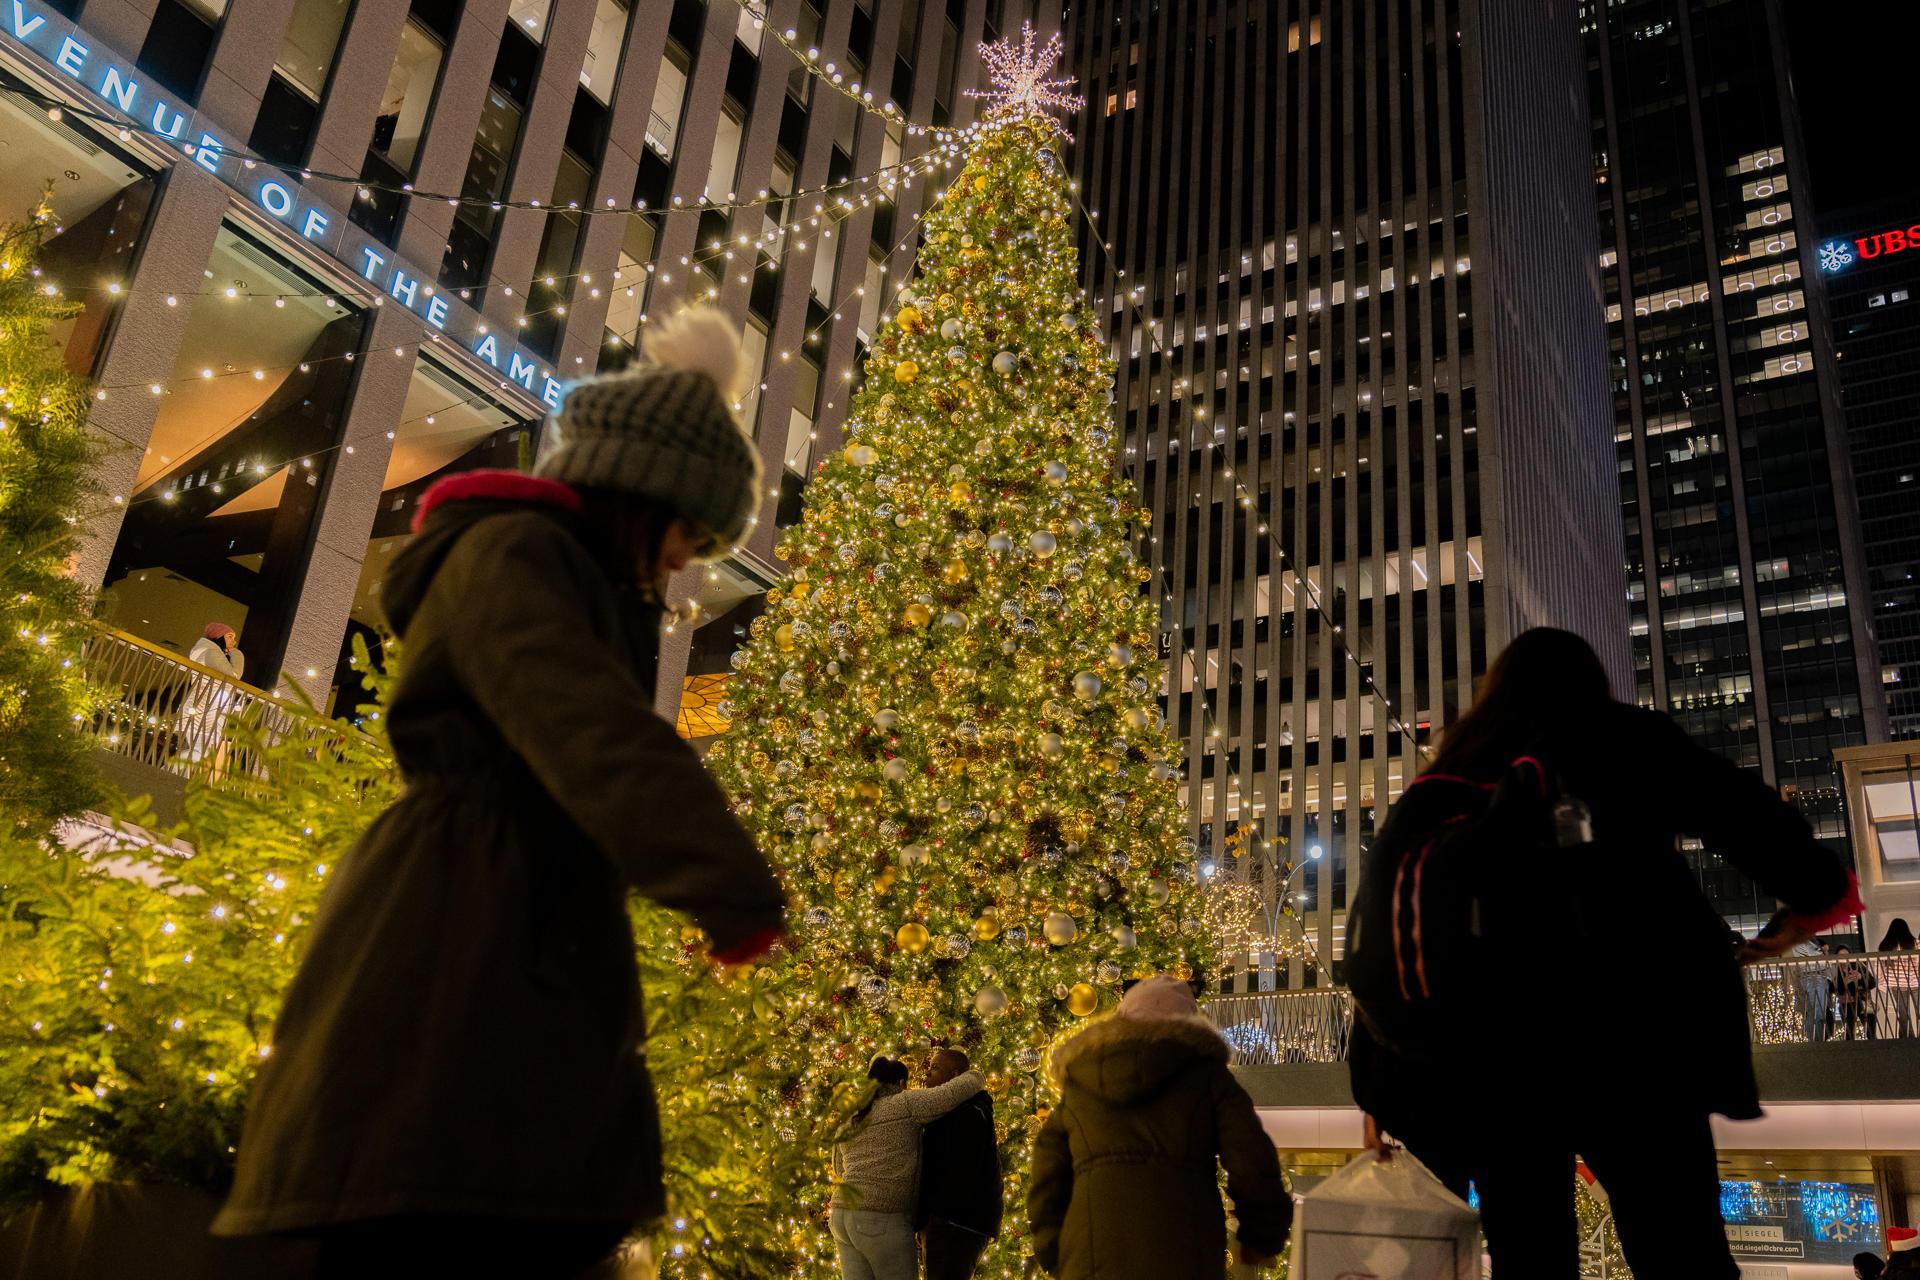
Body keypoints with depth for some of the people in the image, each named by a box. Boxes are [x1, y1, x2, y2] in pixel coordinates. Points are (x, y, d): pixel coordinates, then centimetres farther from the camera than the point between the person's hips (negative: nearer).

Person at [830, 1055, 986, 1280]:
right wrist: (974, 1076, 15)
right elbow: (966, 1086, -6)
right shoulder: (906, 1104, -3)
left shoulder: (848, 1124, 17)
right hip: (882, 1221, -7)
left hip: (844, 1218, 7)